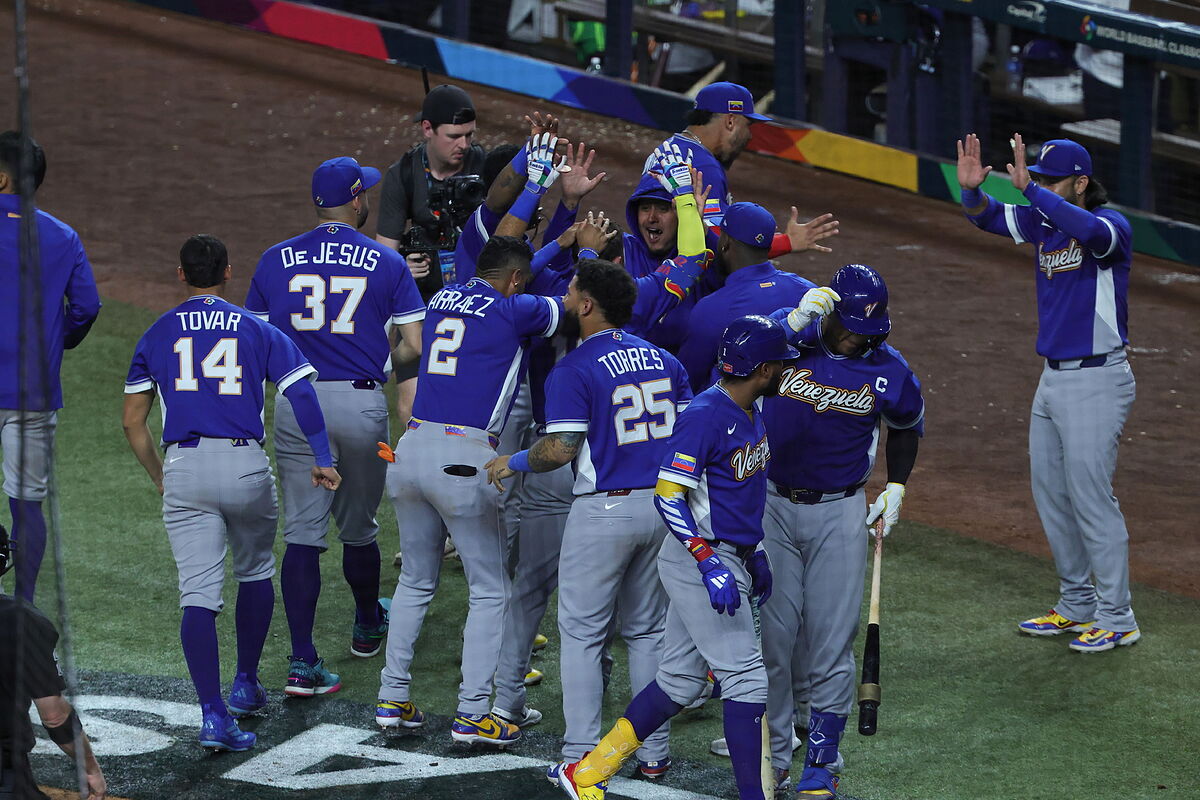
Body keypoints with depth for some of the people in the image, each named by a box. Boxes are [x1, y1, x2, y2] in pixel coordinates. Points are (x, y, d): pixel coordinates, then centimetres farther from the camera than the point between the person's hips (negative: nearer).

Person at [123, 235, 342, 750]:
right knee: (255, 573, 25)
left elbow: (133, 421, 11)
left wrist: (159, 478, 22)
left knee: (198, 594, -5)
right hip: (246, 466, 0)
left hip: (184, 467, 0)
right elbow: (302, 394, -4)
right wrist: (322, 459, -3)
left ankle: (213, 713, -16)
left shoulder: (157, 335, 11)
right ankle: (246, 685, 32)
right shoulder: (258, 331, 8)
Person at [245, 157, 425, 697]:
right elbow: (415, 345, -4)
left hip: (296, 407, 1)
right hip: (362, 403, -1)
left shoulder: (276, 261, 3)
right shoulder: (385, 263, -1)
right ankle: (368, 626, 42)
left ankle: (302, 661, -10)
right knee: (358, 527, 19)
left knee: (303, 534, -1)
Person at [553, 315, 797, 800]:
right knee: (746, 678, -10)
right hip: (697, 560, -10)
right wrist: (712, 564, -28)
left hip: (727, 556, 10)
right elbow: (668, 495, -22)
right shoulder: (705, 416, -19)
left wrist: (754, 553, 23)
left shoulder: (753, 409, 10)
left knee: (681, 680, 11)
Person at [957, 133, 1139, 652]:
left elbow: (1093, 233, -39)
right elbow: (989, 218, 9)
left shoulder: (1111, 224, -17)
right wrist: (970, 188, -14)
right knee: (1050, 493, 14)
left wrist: (1030, 188, -43)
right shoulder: (1044, 222, 7)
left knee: (1091, 497, -8)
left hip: (1096, 382, -9)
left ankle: (1117, 619, -1)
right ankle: (1077, 607, 26)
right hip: (1053, 377, 9)